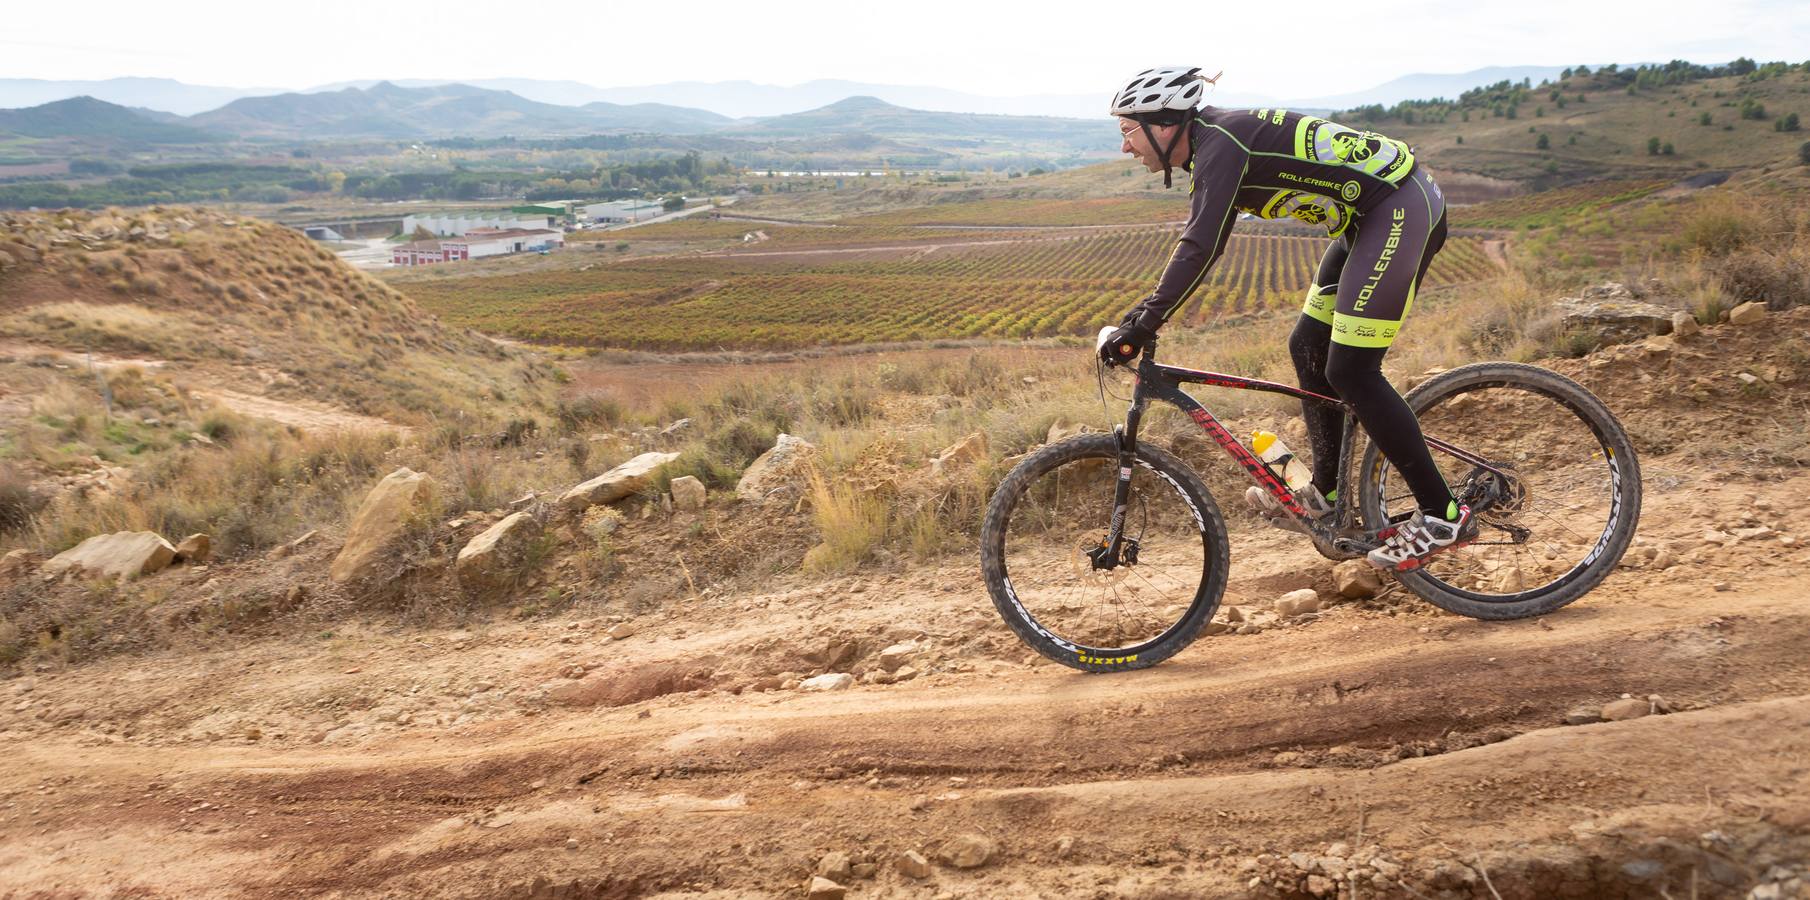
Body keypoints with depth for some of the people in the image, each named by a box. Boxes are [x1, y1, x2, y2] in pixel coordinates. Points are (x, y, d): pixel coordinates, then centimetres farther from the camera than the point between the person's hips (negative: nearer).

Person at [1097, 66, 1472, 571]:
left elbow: (1199, 248, -29)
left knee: (1350, 370, -12)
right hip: (1373, 218, 10)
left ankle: (1441, 516, -6)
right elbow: (1198, 246, 21)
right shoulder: (1210, 148, 13)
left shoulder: (1220, 144, -18)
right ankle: (1327, 493, 21)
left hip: (1401, 208, -10)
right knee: (1308, 349, 12)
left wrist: (1141, 328, -28)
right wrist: (1143, 312, 16)